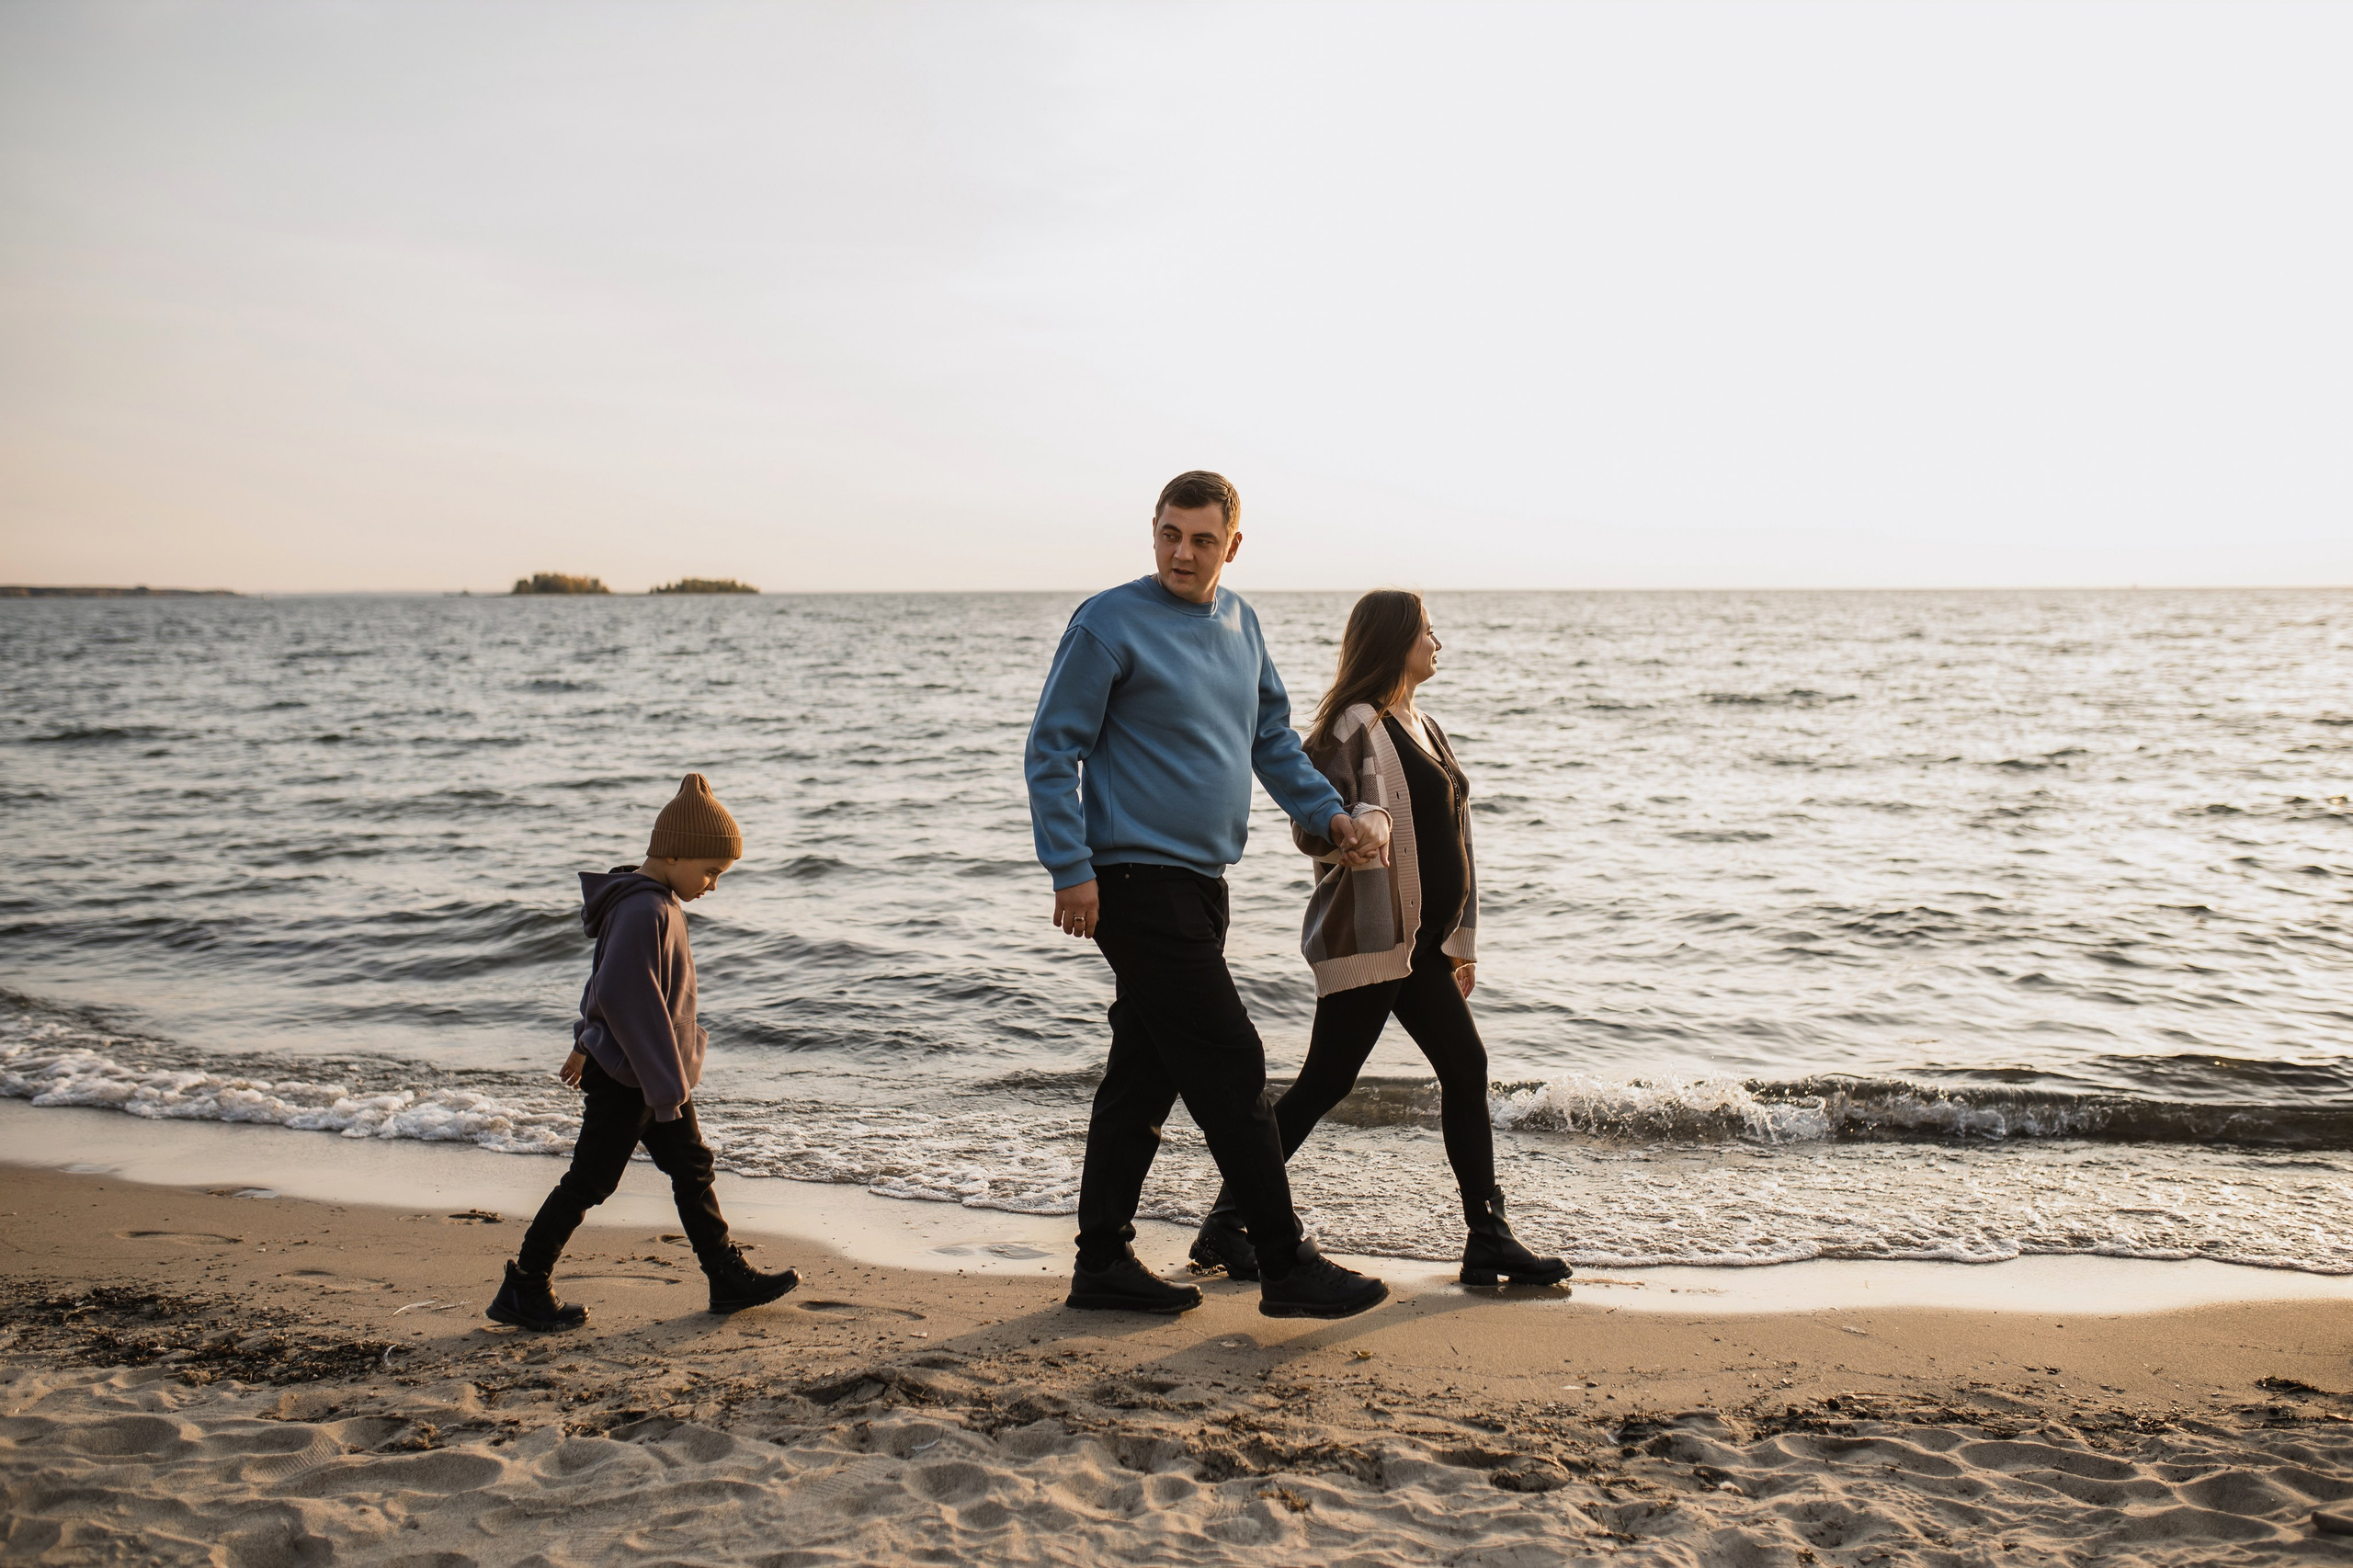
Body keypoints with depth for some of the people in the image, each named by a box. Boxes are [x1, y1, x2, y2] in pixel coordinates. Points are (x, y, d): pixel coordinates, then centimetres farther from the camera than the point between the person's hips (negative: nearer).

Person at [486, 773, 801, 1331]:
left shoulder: (658, 902, 8)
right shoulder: (644, 912, -24)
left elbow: (608, 981, 20)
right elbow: (626, 1000, -28)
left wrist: (588, 1043, 29)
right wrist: (665, 1088, -25)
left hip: (657, 1073, 10)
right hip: (628, 1079, -10)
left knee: (692, 1168, 14)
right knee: (589, 1182, 0)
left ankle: (729, 1278, 23)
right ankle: (522, 1292, 12)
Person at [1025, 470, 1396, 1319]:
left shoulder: (1239, 622, 12)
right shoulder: (1110, 624, -10)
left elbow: (1273, 738, 20)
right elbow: (1052, 752, -9)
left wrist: (1332, 815, 6)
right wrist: (1072, 871, -16)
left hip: (1199, 883, 8)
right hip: (1137, 881, -8)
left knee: (1145, 1076, 12)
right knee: (1230, 1071, -6)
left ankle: (1103, 1263, 21)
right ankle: (1287, 1266, 2)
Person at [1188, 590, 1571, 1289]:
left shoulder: (1425, 728, 18)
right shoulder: (1352, 726, -10)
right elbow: (1313, 832, -15)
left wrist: (1462, 940, 21)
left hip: (1421, 943, 9)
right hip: (1368, 940, -9)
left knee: (1466, 1072, 6)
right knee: (1325, 1082, -6)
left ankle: (1489, 1242, 13)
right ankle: (1226, 1223, 4)